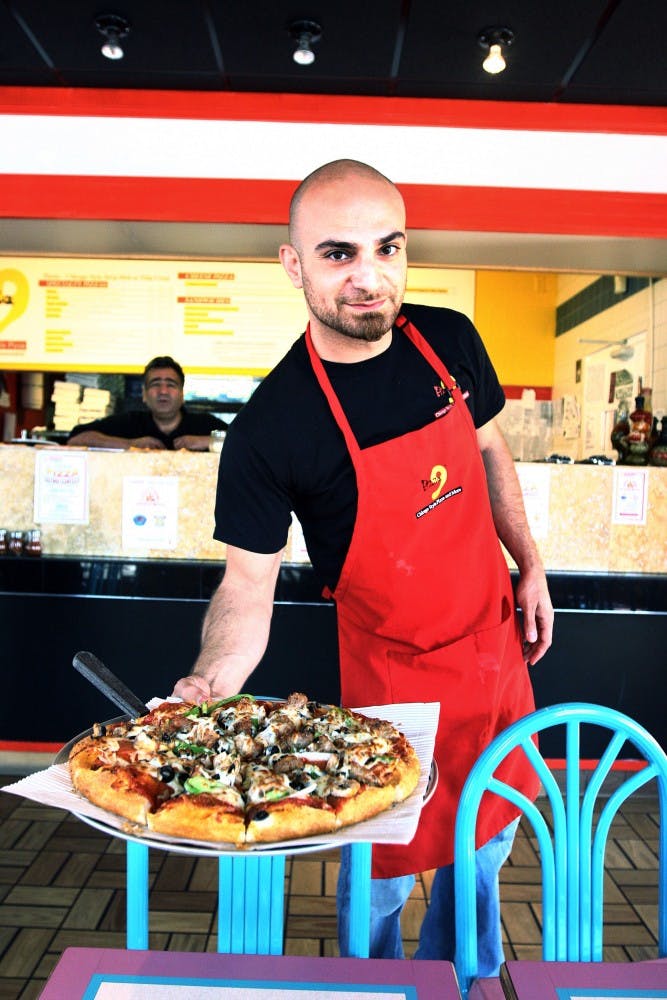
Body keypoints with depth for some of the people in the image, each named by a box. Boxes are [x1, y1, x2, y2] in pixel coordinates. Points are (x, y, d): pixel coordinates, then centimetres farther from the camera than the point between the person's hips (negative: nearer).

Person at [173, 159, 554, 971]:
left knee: (489, 832, 24)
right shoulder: (270, 426, -23)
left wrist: (530, 566, 9)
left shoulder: (451, 340, -7)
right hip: (390, 668, -5)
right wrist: (212, 679, -35)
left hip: (494, 638, 6)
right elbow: (248, 581, -18)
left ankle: (466, 977, 54)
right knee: (385, 868, 11)